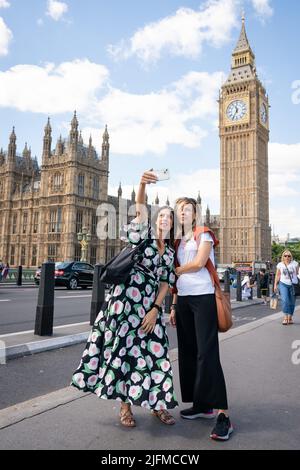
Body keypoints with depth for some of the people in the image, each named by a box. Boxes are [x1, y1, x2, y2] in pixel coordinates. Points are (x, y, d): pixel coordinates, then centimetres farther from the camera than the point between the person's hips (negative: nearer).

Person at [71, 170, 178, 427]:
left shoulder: (170, 251, 16)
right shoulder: (144, 235, 5)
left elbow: (165, 283, 9)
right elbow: (140, 209, -16)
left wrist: (155, 309, -5)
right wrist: (142, 184, -35)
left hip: (151, 302, 4)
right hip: (127, 296, -4)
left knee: (154, 349, 3)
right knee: (124, 346, -2)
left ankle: (157, 403, 16)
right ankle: (125, 404, 10)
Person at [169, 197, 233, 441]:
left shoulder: (204, 234, 2)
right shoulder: (178, 241, 18)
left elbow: (198, 263, -12)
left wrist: (174, 270, 1)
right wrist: (174, 305, 12)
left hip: (203, 298, -6)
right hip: (183, 299, 6)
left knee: (207, 353, -11)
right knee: (188, 352, 7)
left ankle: (223, 415, -6)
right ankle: (201, 405, 19)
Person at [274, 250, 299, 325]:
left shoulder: (295, 264, 0)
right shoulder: (280, 265, 3)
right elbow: (277, 276, 8)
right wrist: (275, 285, 5)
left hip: (293, 285, 1)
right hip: (283, 284, 0)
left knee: (292, 302, 6)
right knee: (285, 300, -15)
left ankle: (290, 317, 19)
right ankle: (285, 317, -11)